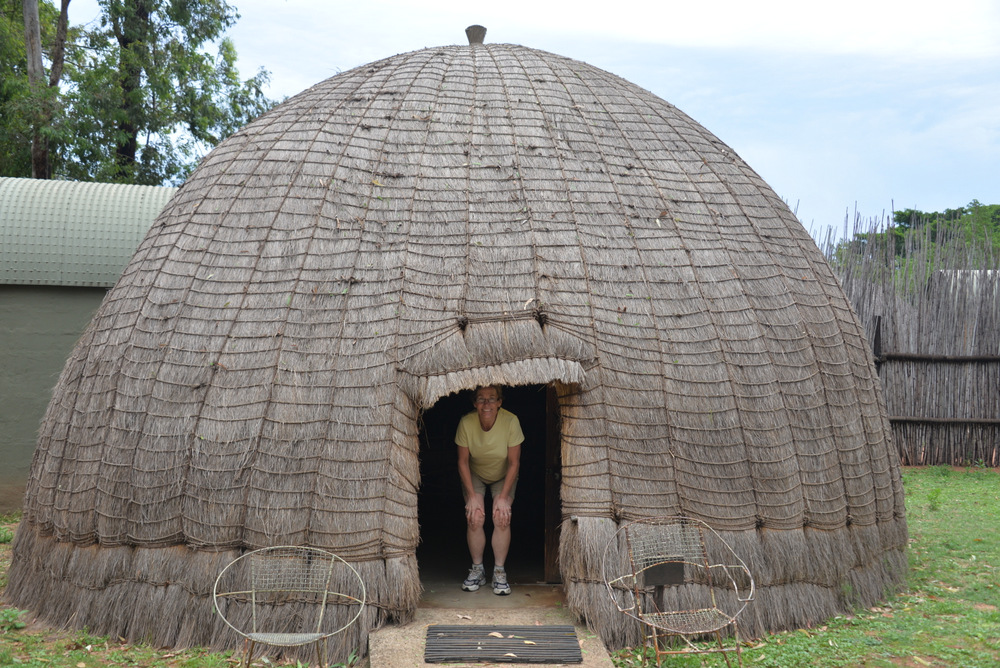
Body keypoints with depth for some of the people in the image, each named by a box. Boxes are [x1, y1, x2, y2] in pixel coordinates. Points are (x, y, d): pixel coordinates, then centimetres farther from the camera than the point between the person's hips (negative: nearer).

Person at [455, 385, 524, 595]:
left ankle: (499, 572, -2)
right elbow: (463, 461, -14)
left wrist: (503, 497, -19)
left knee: (502, 518, -16)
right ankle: (477, 570, 3)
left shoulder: (511, 421, -28)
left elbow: (514, 462, -18)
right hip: (475, 475, 1)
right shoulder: (466, 423, -25)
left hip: (503, 476, 0)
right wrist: (472, 496, -17)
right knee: (475, 518, -15)